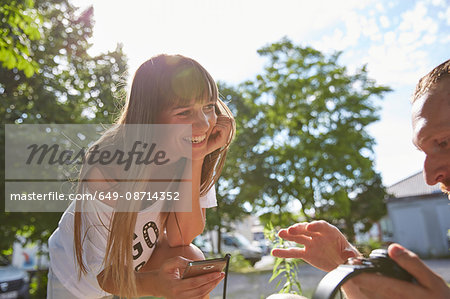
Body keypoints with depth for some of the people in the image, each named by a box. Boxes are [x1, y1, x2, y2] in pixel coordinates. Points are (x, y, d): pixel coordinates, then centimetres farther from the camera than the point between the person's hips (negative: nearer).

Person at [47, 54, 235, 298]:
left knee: (191, 260, -23)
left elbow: (179, 238, -25)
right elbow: (104, 272, -24)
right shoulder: (105, 170, -33)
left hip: (140, 256, 1)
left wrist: (196, 160, -35)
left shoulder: (192, 148, -22)